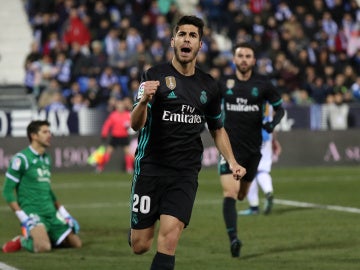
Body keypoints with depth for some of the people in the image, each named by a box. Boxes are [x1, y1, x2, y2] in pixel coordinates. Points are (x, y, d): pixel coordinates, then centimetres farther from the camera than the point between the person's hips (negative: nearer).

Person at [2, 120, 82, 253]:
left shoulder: (46, 159, 15)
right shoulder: (21, 159, -9)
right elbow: (7, 191, -10)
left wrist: (64, 213, 19)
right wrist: (23, 217, -18)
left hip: (51, 213, 8)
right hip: (32, 212, -8)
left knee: (76, 243, 3)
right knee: (44, 247, -31)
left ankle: (41, 237, 17)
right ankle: (23, 241, -1)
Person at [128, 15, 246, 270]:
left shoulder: (209, 86, 8)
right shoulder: (155, 75, -4)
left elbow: (218, 129, 22)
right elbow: (136, 124, -12)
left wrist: (232, 161, 7)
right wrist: (144, 100, -33)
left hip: (186, 173, 2)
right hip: (150, 168, -2)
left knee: (169, 239, -16)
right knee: (139, 245, 1)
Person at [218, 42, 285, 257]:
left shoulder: (263, 84, -1)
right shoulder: (224, 84, 0)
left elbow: (279, 108, 6)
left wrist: (273, 123, -13)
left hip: (253, 148, 1)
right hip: (230, 146, -1)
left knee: (242, 195, 16)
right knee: (230, 194, -17)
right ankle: (233, 239, -20)